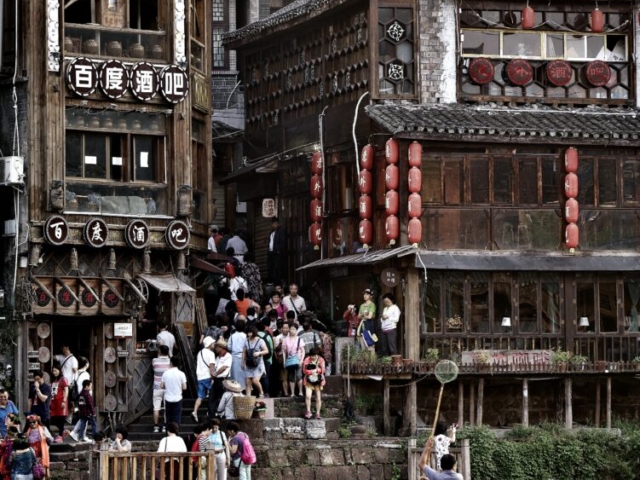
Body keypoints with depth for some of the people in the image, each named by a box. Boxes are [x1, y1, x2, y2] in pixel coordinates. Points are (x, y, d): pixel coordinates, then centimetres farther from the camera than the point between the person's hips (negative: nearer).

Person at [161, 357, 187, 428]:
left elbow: (162, 386, -1)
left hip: (168, 398, 2)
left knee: (169, 417, 12)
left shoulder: (165, 373, -4)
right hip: (178, 398, -2)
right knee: (176, 418, 2)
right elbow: (184, 387, -9)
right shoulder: (181, 374, -9)